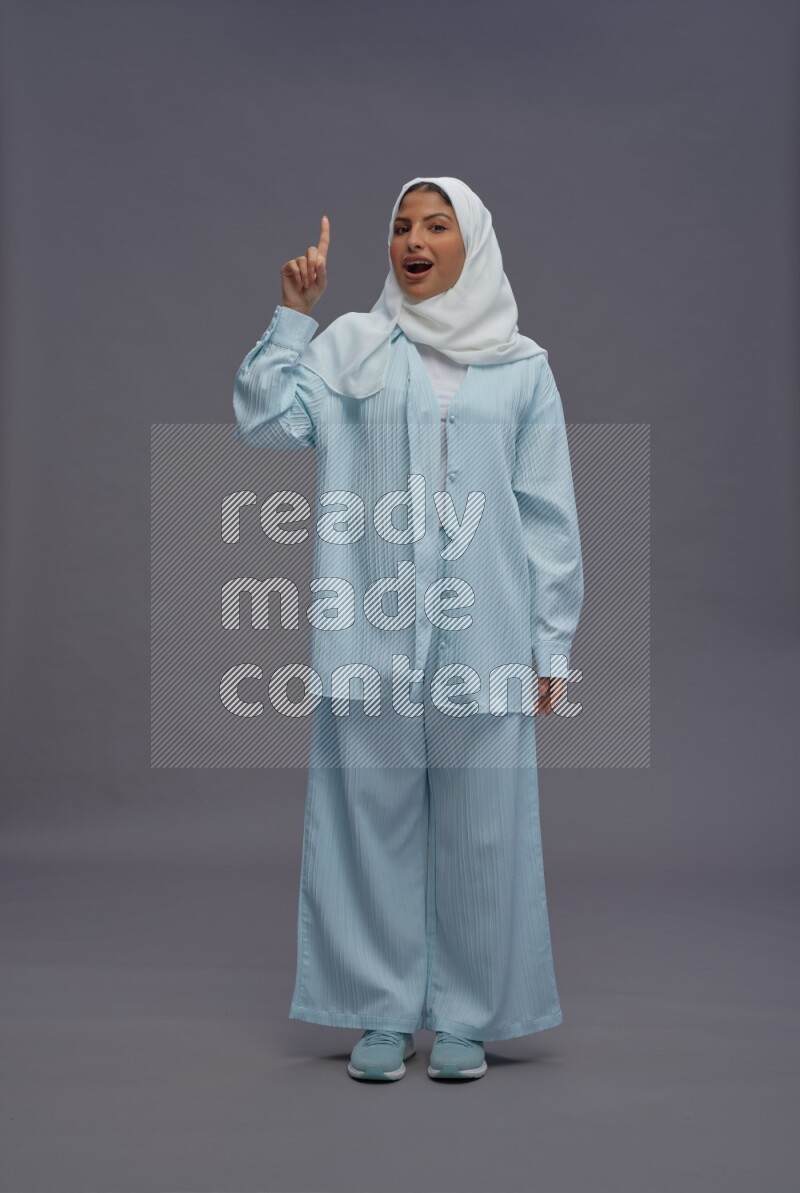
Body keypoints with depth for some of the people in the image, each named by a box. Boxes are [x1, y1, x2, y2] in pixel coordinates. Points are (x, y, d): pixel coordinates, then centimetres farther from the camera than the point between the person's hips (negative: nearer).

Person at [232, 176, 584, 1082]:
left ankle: (465, 1016, 18)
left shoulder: (521, 367, 8)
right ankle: (384, 1012, 18)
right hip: (371, 635, 1)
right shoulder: (351, 349, 9)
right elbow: (263, 421, -3)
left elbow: (550, 514, 6)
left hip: (484, 641, 0)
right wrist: (292, 312, -7)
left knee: (479, 828, 4)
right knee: (373, 819, 5)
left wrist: (551, 643, 1)